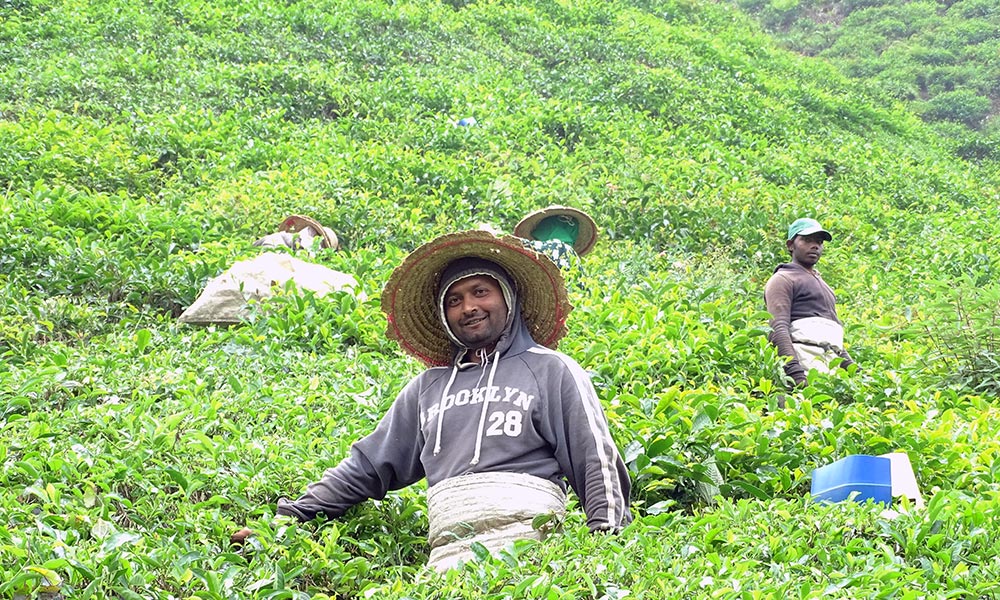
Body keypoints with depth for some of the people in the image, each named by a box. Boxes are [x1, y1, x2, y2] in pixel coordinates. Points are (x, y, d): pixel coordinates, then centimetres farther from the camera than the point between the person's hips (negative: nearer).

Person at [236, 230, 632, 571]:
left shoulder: (550, 369, 13)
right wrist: (289, 517, 21)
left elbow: (596, 463, 7)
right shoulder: (429, 386, 25)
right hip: (447, 550, 4)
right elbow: (368, 465, 27)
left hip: (524, 535, -4)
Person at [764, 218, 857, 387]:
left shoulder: (822, 284, 34)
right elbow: (778, 329, -9)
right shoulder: (783, 279, 6)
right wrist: (796, 374, -22)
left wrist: (851, 367, 21)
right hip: (804, 357, -7)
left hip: (831, 361, 8)